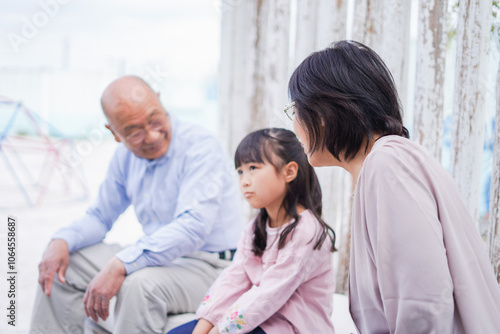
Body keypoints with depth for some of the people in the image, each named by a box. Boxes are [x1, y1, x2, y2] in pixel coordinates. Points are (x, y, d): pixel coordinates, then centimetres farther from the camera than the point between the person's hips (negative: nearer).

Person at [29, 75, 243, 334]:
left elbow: (192, 228, -30)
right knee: (62, 266, 2)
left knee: (140, 284, -36)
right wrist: (62, 241, -5)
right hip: (155, 257, 8)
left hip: (207, 265, -7)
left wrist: (121, 264, -37)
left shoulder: (201, 147, -19)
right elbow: (101, 216, 17)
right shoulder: (126, 155, 6)